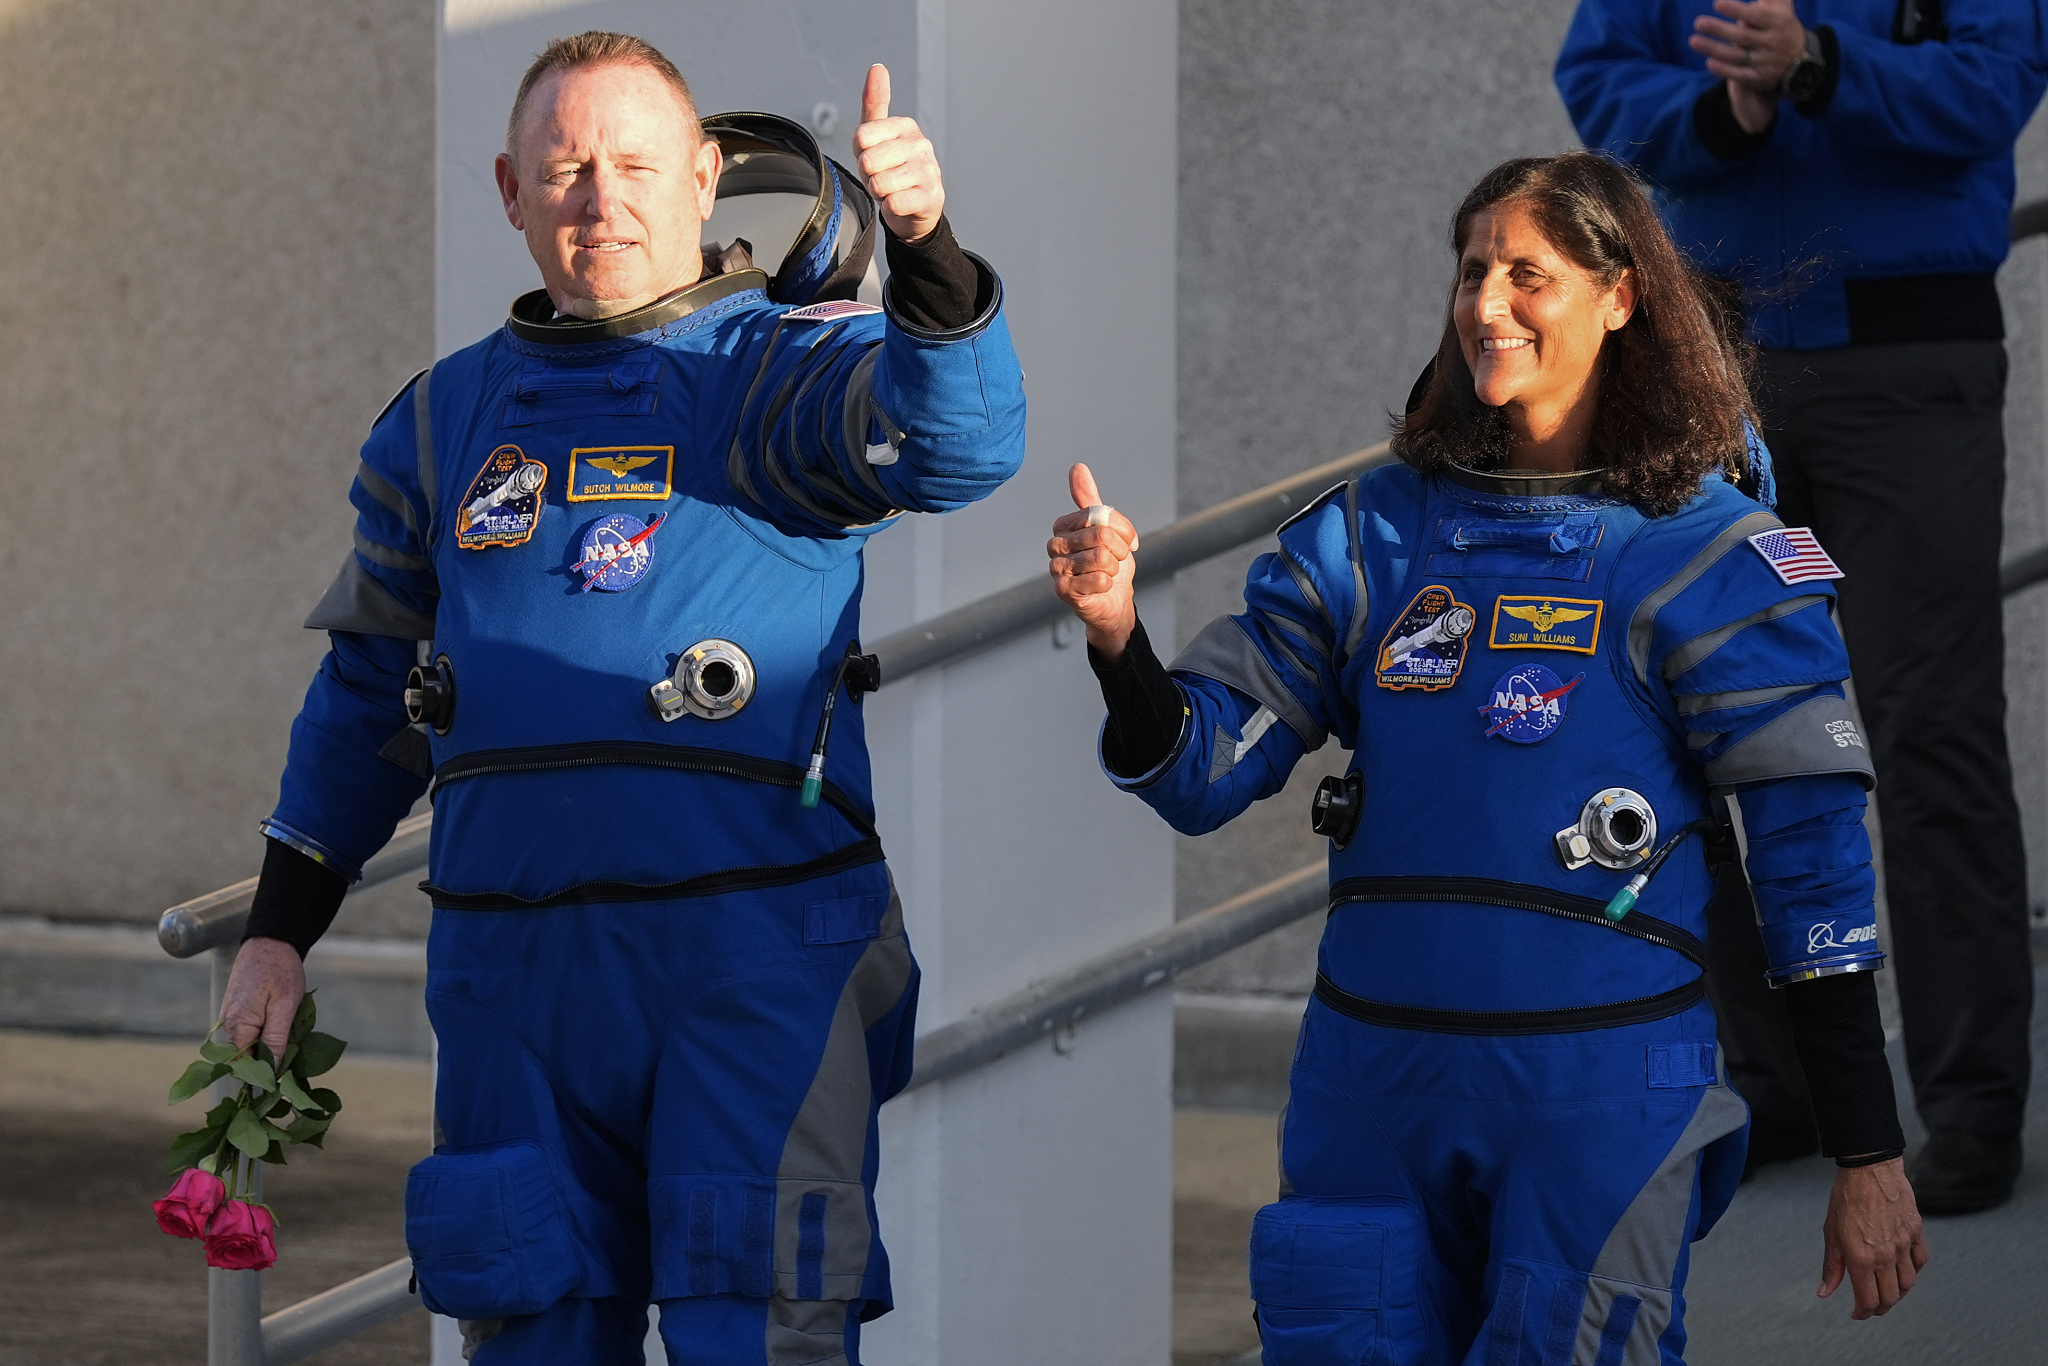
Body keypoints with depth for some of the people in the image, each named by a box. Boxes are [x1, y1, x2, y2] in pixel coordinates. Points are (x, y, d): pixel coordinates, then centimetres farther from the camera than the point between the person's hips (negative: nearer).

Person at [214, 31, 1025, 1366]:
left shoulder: (779, 366, 1)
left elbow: (958, 443, -21)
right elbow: (365, 692, 23)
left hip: (756, 953, -4)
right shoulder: (449, 416, 16)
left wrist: (927, 248, -39)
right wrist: (279, 930, 18)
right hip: (513, 957, 5)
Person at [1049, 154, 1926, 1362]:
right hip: (1372, 1080, 4)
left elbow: (1813, 852, -4)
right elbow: (1203, 772, 5)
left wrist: (1870, 1159, -7)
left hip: (1601, 1090, -4)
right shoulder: (1372, 531, 7)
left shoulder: (1706, 556, -3)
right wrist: (1118, 638, -16)